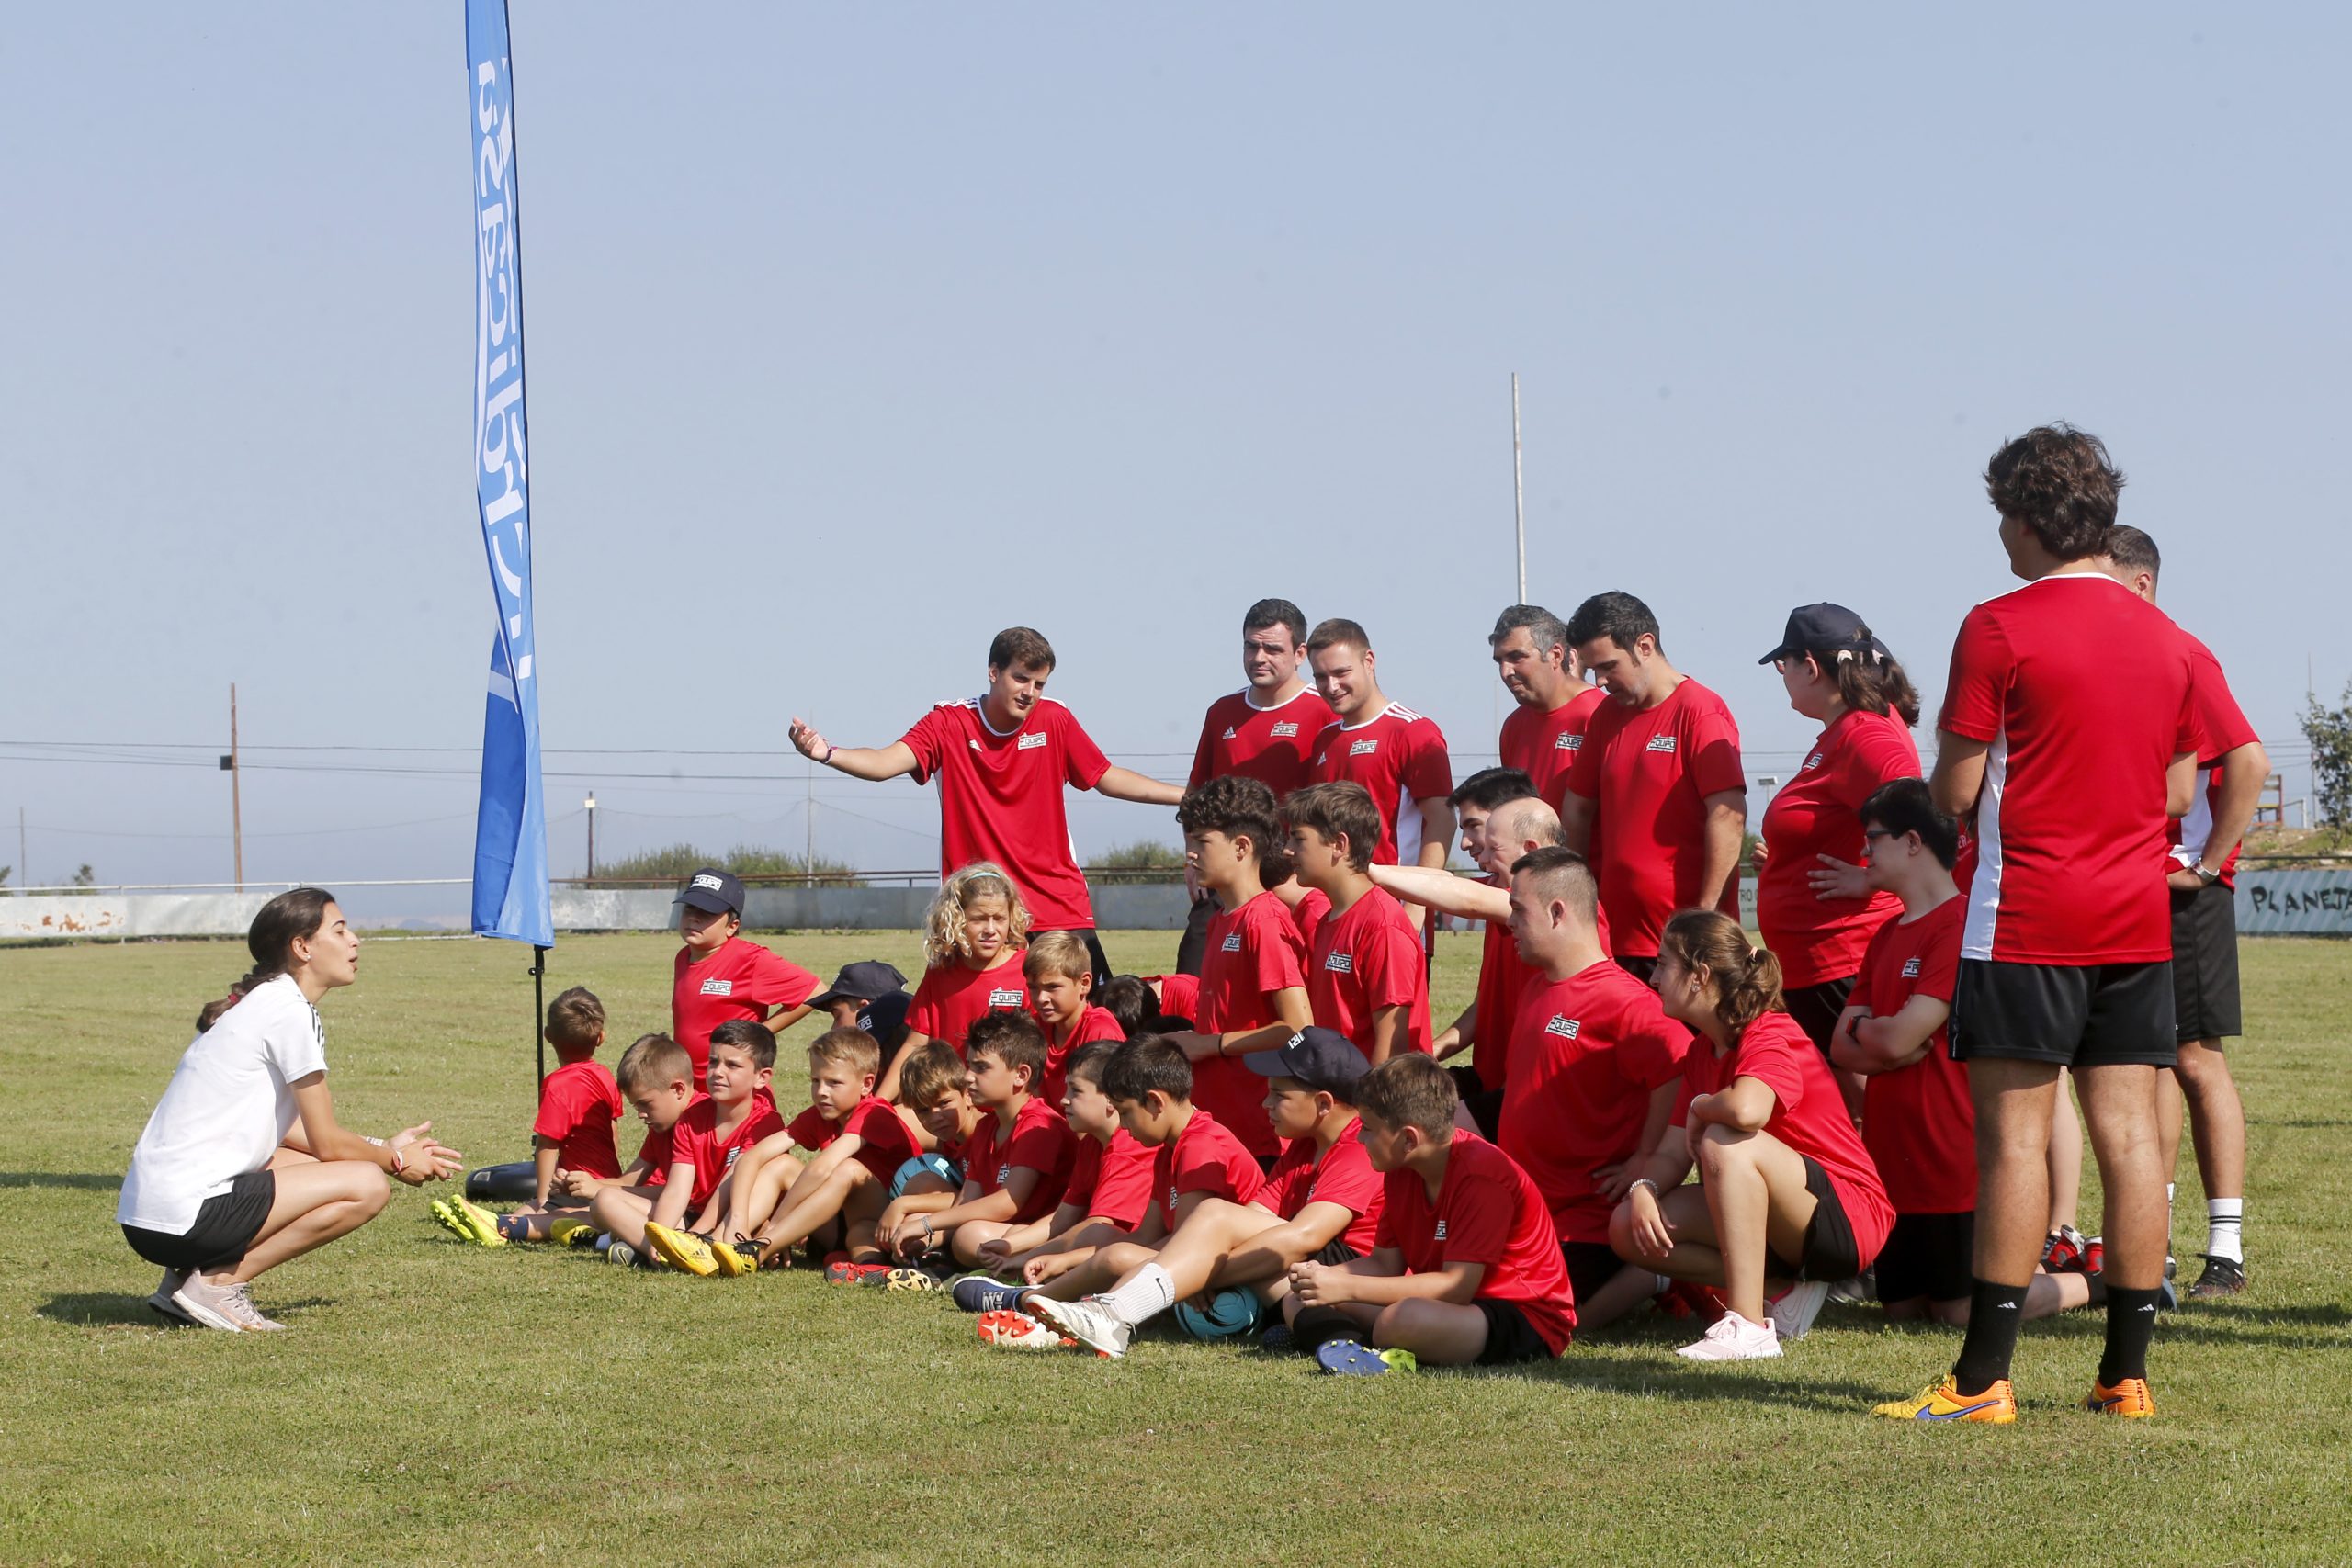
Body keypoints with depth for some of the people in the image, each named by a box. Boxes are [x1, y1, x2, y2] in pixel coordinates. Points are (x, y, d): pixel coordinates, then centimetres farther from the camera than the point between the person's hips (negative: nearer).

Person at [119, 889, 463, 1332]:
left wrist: (382, 1146, 22)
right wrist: (396, 1160, 11)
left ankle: (188, 1277, 12)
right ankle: (219, 1282, -8)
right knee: (367, 1185, -11)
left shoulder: (256, 1004, 18)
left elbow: (285, 1130, 23)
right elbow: (327, 1142, -6)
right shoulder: (289, 1011, -10)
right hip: (186, 1215, -10)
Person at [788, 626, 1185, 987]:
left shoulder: (1055, 721, 2)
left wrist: (1189, 796, 8)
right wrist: (827, 754, -37)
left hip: (1059, 907, 2)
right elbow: (885, 763, -18)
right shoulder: (949, 723, -5)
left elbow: (1108, 778, 11)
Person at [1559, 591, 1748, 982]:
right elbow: (1578, 807, 22)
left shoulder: (1699, 712, -8)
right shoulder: (1607, 716, 15)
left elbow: (1728, 816, -17)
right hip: (1616, 935, 7)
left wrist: (1706, 915, -20)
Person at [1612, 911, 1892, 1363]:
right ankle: (1786, 1284, -4)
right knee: (1628, 1228, -6)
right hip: (1785, 1225, 9)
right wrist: (1643, 1188, -17)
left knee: (1726, 1144, -34)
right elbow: (1673, 1153, 5)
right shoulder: (1703, 1052, 10)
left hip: (1848, 1218, -9)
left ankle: (1749, 1325, -33)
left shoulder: (1771, 1034, -18)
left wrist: (1699, 1108, -19)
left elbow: (1746, 1110, -41)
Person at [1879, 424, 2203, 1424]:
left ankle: (1983, 1378, -4)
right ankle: (2127, 1370, 7)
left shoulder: (2000, 628, -9)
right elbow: (2181, 791, 16)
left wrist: (1950, 756, 13)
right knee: (2129, 1136, 5)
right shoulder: (2164, 637, 11)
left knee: (2014, 1135, -5)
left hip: (2028, 920, -6)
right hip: (2138, 921, 6)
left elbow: (1955, 793, -9)